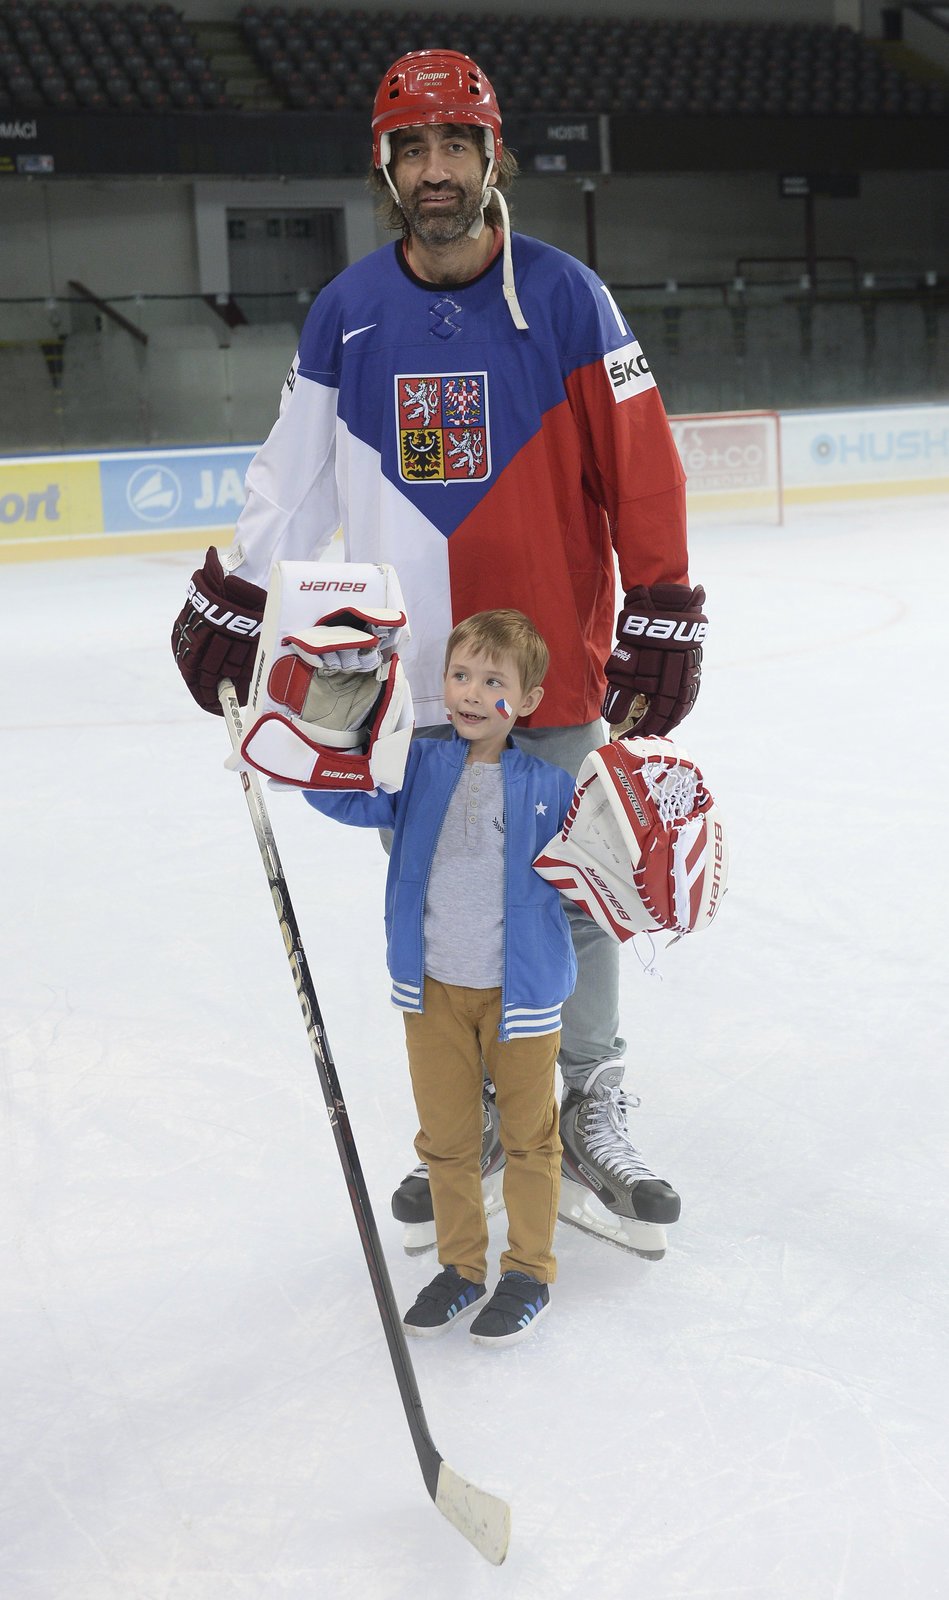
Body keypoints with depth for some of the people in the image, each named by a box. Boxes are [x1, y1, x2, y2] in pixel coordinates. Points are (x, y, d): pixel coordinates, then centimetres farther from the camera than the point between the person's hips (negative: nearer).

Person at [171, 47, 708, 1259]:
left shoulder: (565, 298, -4)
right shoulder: (345, 315, 3)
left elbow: (639, 468, -4)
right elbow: (292, 479, 9)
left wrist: (661, 622, -7)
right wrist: (231, 609, 8)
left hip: (555, 670, -2)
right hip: (407, 680, 2)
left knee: (568, 895, 7)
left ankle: (590, 1111, 25)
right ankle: (472, 1114, 28)